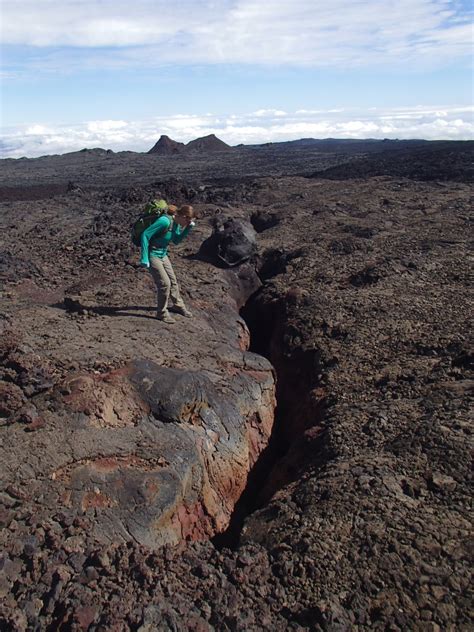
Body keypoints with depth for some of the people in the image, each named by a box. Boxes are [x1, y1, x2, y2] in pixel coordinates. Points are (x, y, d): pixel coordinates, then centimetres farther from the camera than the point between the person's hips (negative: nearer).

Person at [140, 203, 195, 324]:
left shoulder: (176, 222, -2)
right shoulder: (165, 221, -27)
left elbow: (176, 240, 10)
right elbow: (145, 235, -25)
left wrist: (188, 228, -5)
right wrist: (144, 258, -25)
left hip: (163, 255, 9)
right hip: (152, 255, -8)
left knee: (173, 280, 15)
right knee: (164, 283, -9)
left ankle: (178, 305, 35)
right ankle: (162, 313, 8)